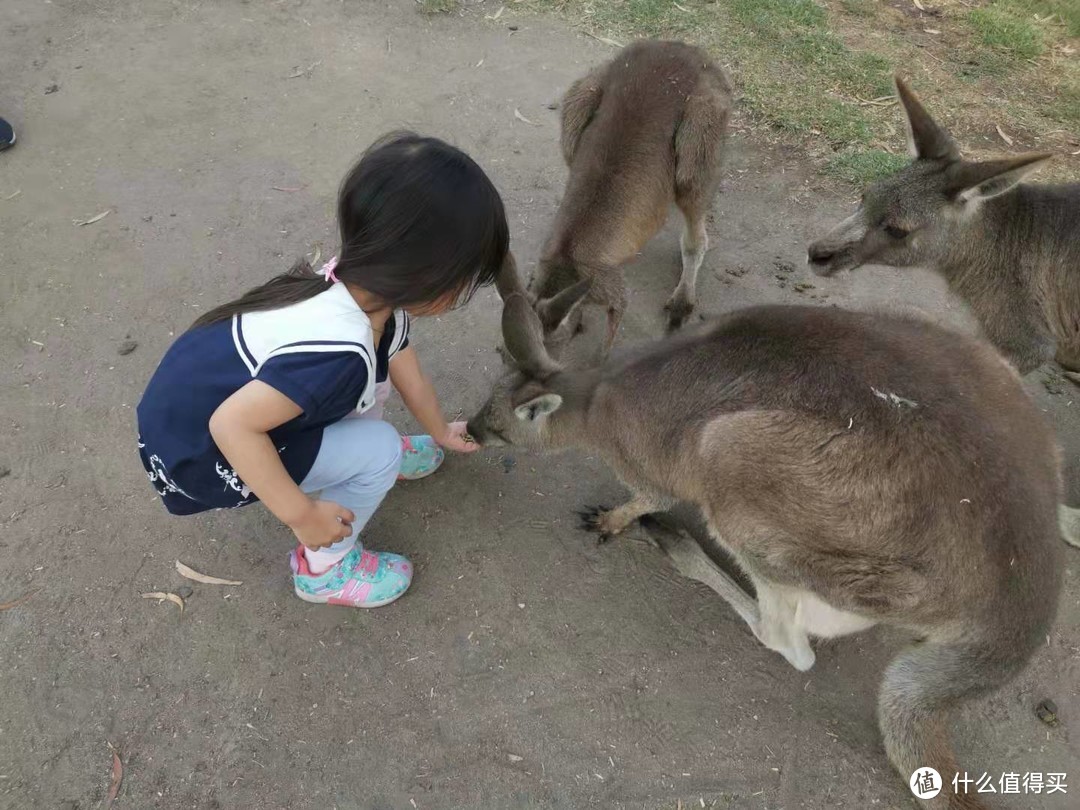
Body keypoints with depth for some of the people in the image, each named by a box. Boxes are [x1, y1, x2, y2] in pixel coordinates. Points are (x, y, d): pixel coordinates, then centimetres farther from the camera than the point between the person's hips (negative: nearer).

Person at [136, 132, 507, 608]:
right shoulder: (336, 350, -38)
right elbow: (232, 425, -35)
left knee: (372, 370, 2)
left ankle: (378, 455, 27)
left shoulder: (368, 290, -10)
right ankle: (323, 569, 8)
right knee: (378, 451, -14)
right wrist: (301, 514, -23)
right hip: (194, 448, -8)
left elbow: (406, 371, 7)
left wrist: (440, 433, 23)